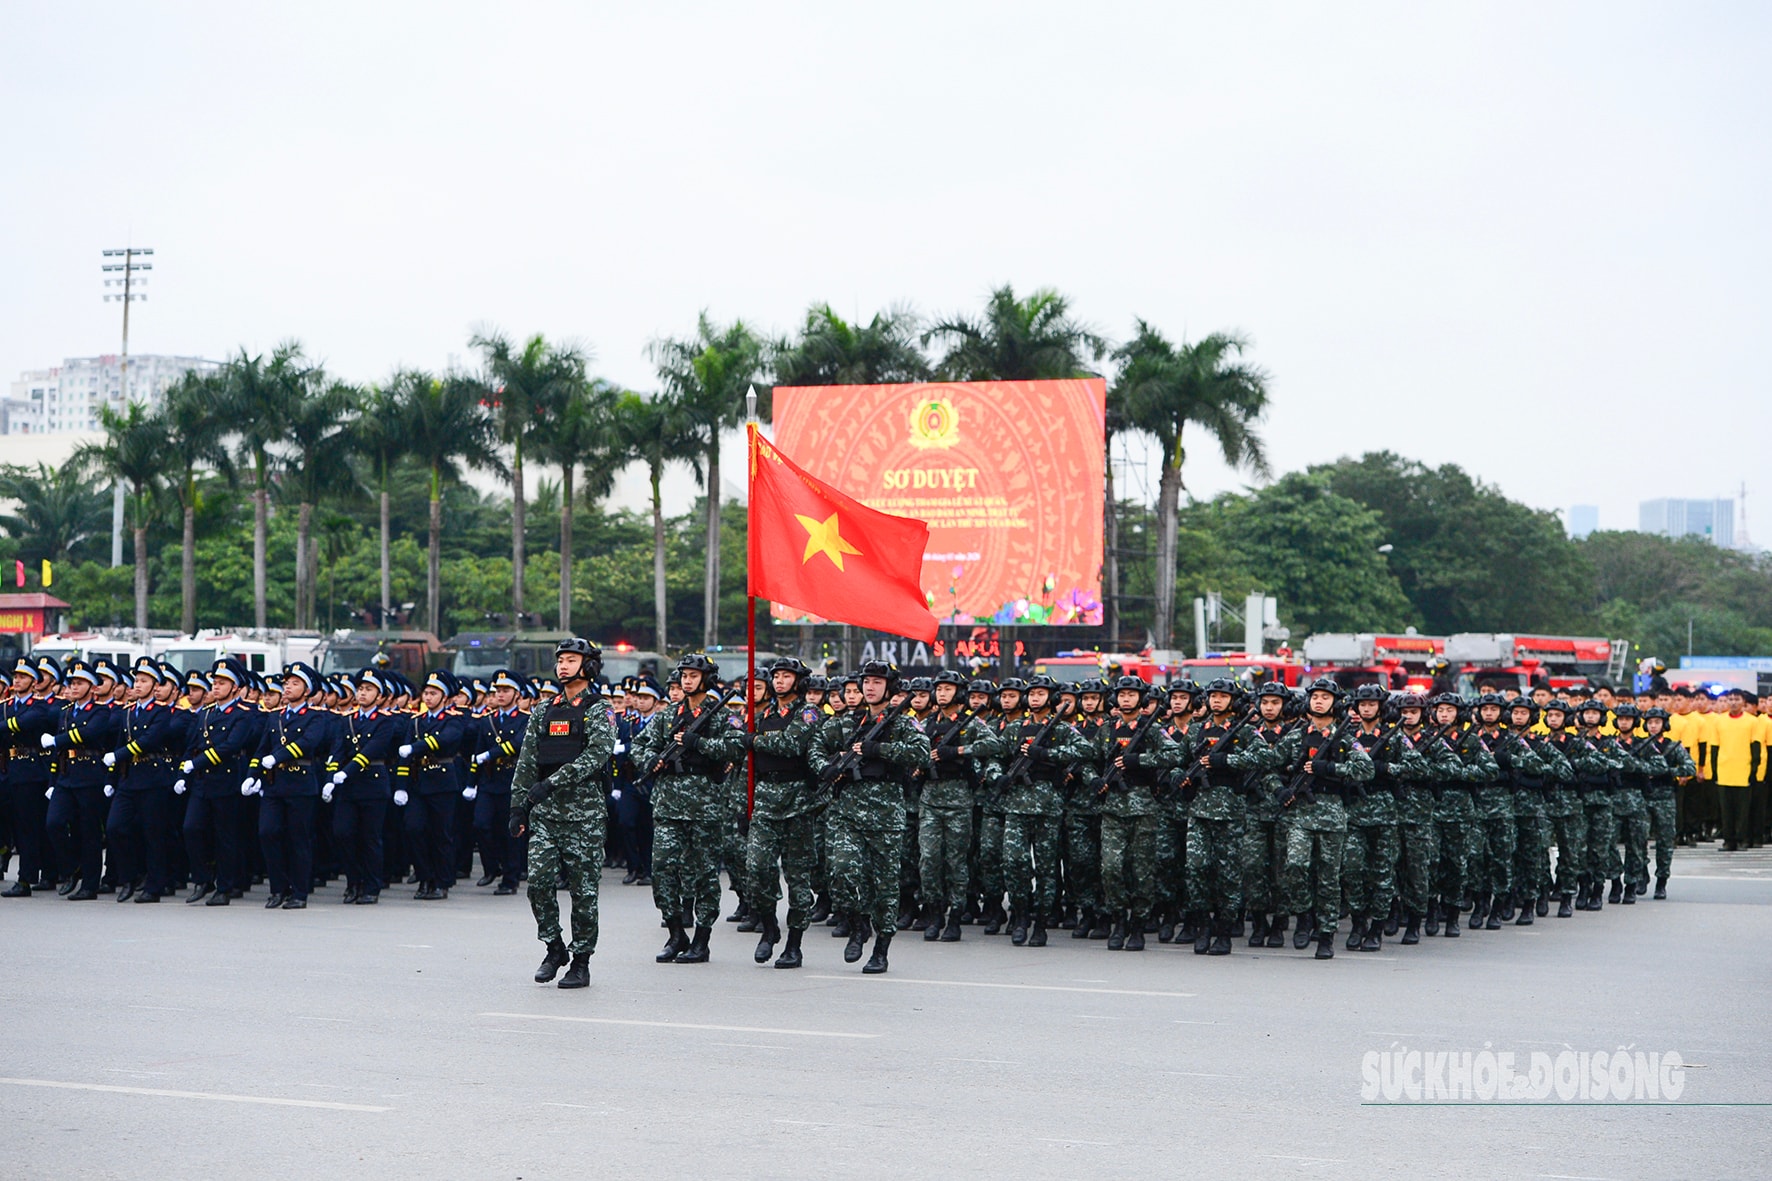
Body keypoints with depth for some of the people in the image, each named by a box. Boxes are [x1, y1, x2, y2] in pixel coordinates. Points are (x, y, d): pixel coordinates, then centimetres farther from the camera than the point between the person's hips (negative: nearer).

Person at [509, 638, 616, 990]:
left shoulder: (599, 712, -2)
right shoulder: (543, 712, 14)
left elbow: (596, 755, -17)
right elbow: (526, 763, 15)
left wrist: (553, 783, -25)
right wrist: (518, 807, 8)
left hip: (584, 814, -4)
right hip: (544, 813, 4)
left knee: (583, 889, -1)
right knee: (539, 881, -5)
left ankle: (581, 962, 7)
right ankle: (554, 948, 12)